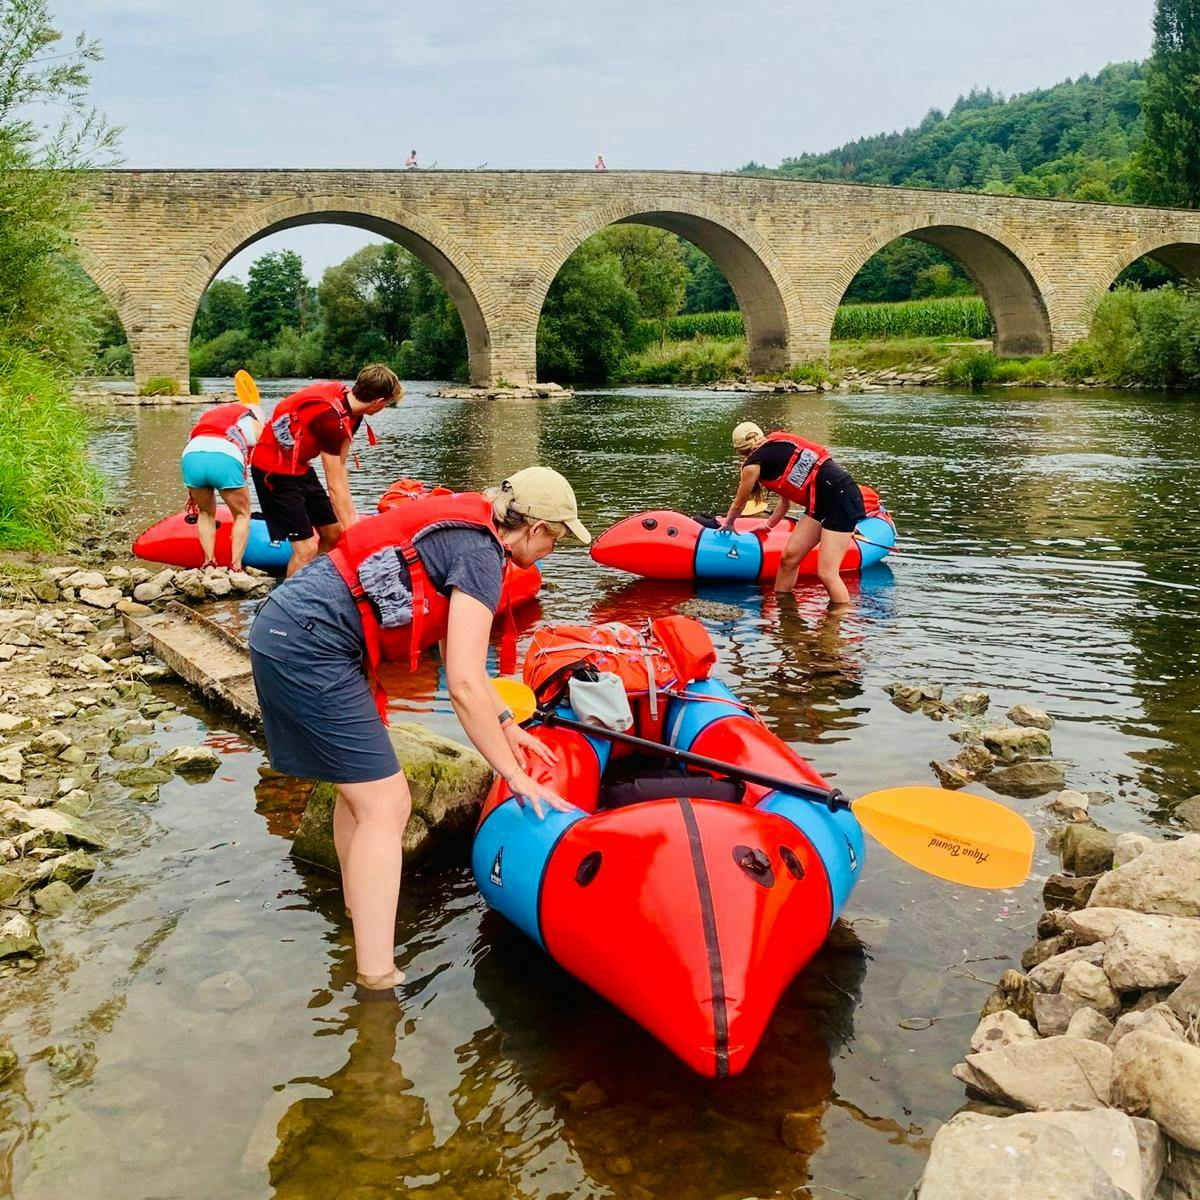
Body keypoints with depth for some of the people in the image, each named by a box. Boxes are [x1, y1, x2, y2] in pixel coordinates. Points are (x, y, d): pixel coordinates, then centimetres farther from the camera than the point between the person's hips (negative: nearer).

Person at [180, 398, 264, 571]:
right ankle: (235, 565, 11)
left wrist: (193, 492, 41)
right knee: (242, 514, 19)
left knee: (206, 512, 28)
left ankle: (208, 561, 19)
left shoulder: (208, 415, 40)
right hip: (226, 458, -3)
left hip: (190, 455, 4)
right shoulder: (255, 423, 29)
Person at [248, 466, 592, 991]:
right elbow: (464, 685, -17)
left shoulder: (461, 530, 18)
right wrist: (515, 775, -8)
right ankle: (378, 980, -7)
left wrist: (504, 723, 30)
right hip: (310, 646, -10)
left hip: (280, 628, 10)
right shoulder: (481, 554, -11)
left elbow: (456, 655, 27)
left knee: (362, 787, 21)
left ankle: (360, 923, 36)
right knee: (384, 807, -7)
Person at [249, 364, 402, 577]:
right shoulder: (332, 417, -30)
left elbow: (340, 467, 3)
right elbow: (335, 487, -24)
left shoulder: (347, 398, -3)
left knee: (333, 533, 13)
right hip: (274, 470, -10)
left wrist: (352, 515, 4)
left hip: (299, 466, 10)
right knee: (307, 548, -14)